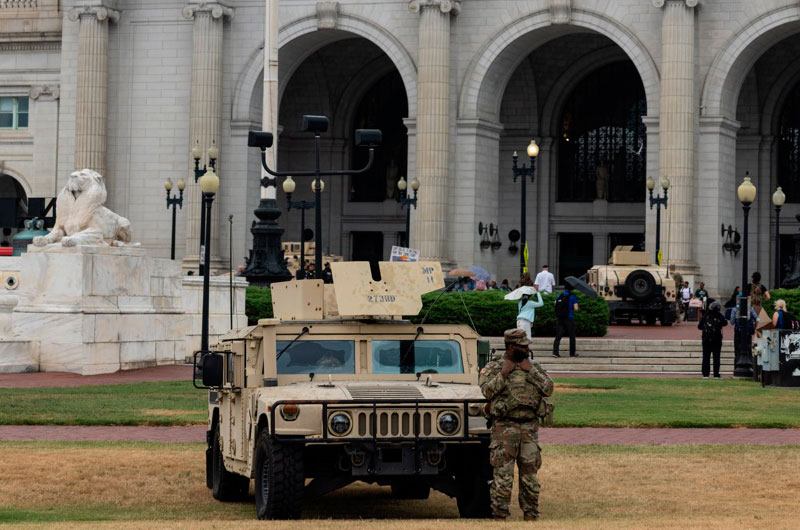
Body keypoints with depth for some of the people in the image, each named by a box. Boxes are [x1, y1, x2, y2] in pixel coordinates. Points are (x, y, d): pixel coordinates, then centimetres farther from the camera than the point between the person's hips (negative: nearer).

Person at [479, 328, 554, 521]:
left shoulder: (534, 367, 12)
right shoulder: (493, 367, 2)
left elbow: (549, 389, 0)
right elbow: (487, 391, -13)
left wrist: (530, 371, -6)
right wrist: (504, 373, -13)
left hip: (530, 427, 4)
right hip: (504, 426, -4)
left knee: (530, 473, 6)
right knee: (503, 474, -5)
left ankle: (531, 514, 14)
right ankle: (499, 516, 1)